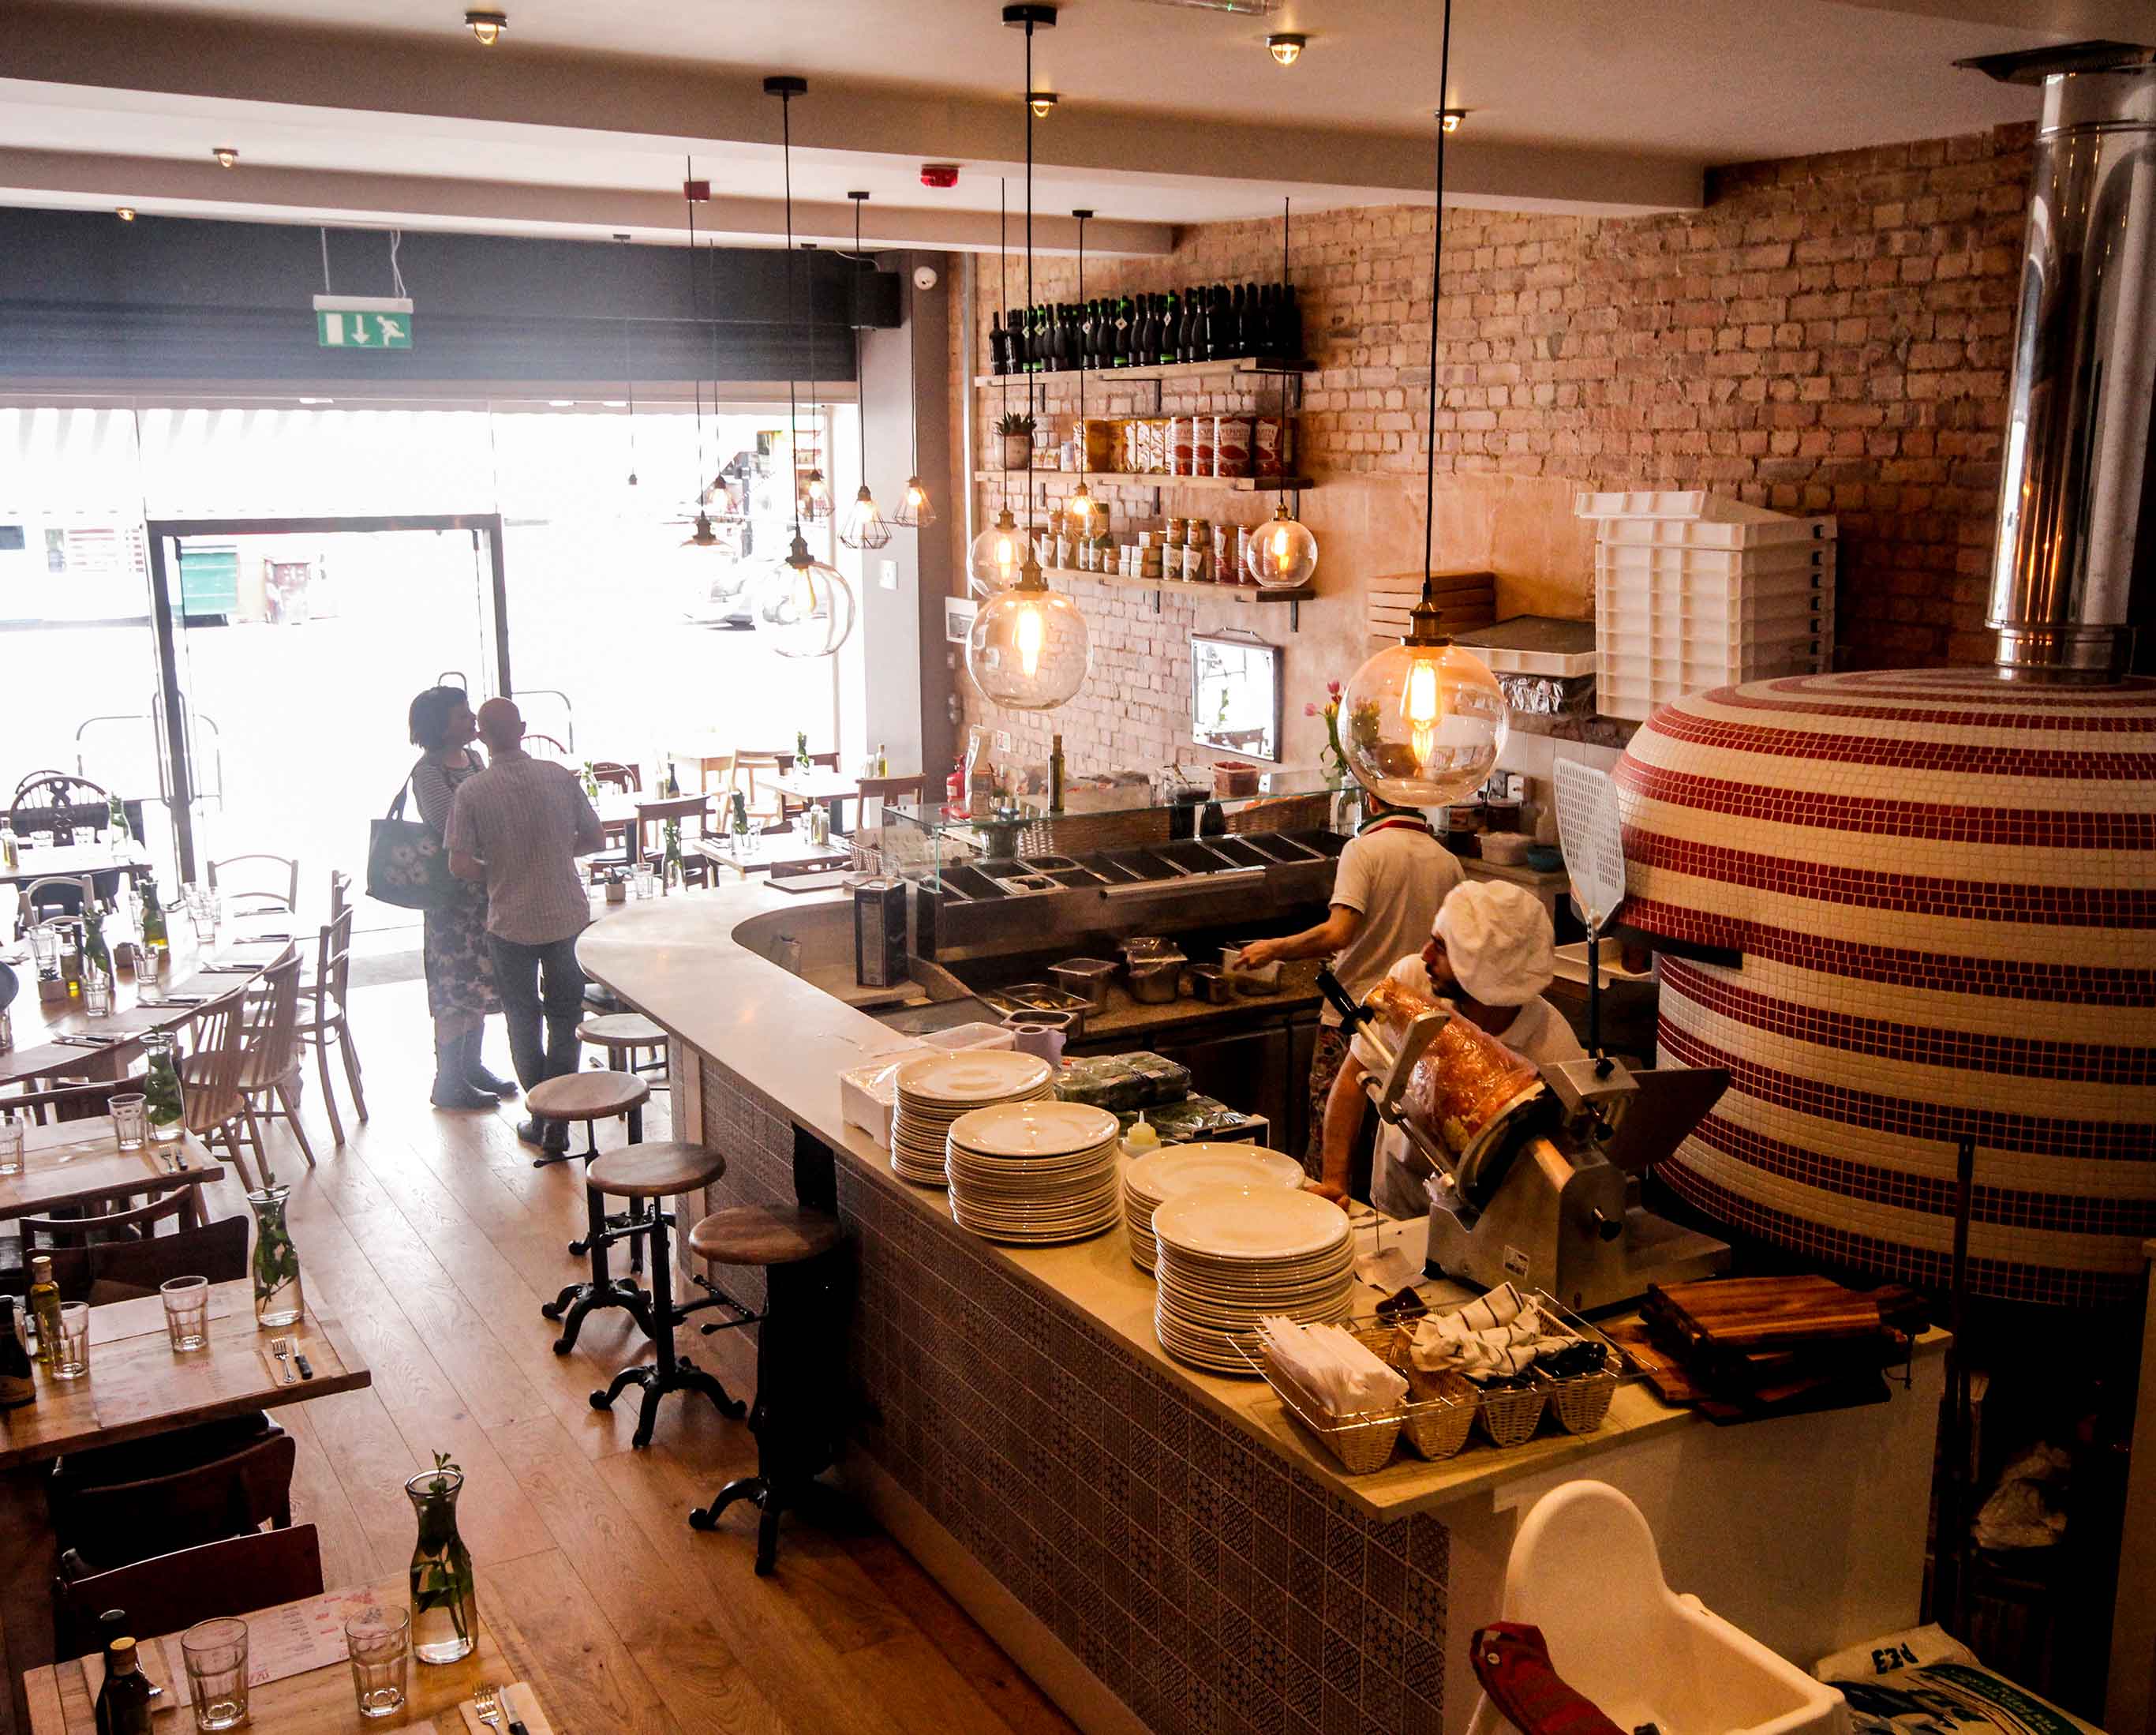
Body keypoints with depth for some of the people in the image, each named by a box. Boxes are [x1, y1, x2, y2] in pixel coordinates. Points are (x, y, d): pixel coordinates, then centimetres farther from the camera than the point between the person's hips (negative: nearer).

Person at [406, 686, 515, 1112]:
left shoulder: (474, 757, 9)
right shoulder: (428, 772, -16)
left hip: (486, 888, 8)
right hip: (454, 892, -8)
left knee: (480, 981, 16)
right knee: (455, 989, -2)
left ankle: (471, 1067, 28)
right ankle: (448, 1083, 7)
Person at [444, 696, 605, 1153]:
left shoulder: (471, 792, -11)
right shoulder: (560, 777, -6)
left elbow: (460, 865, -12)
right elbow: (594, 839, 2)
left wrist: (497, 871, 8)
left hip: (511, 923, -1)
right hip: (568, 918, 1)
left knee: (524, 1023, 16)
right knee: (564, 1021, 11)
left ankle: (540, 1119, 22)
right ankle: (558, 1123, 9)